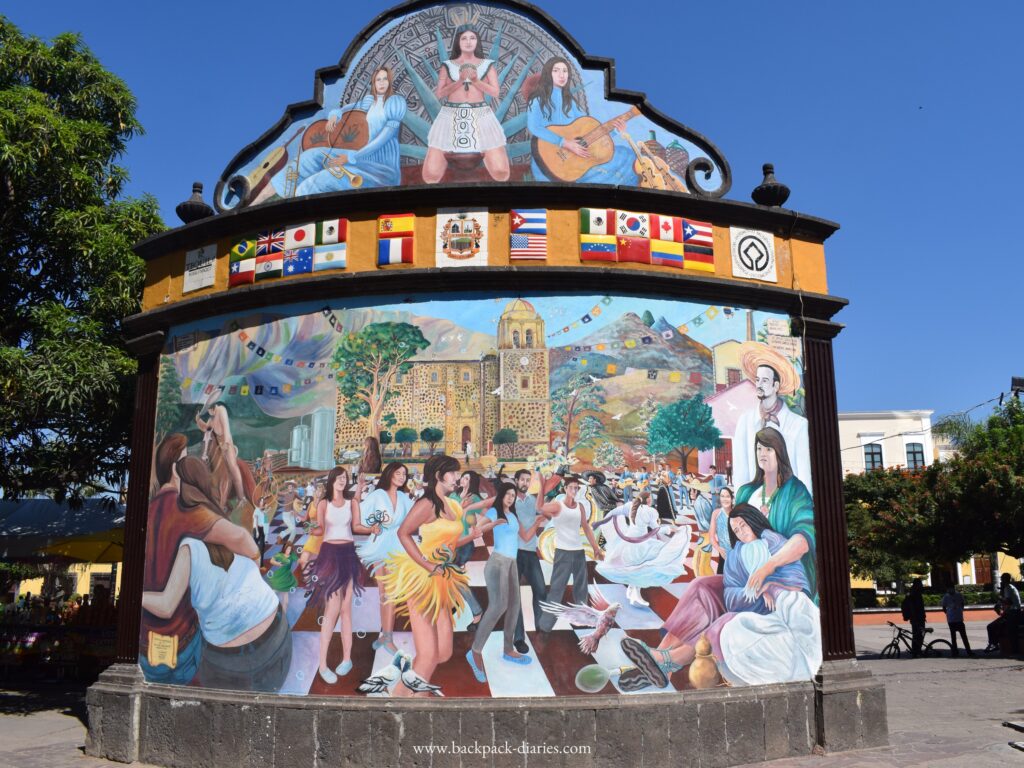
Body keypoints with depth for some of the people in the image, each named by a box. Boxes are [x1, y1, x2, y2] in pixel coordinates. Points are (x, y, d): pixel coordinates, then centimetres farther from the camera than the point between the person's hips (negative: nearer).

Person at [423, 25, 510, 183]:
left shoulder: (487, 65, 12)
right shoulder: (447, 65, 11)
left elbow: (495, 92, 4)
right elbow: (439, 93, 3)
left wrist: (476, 80, -8)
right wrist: (459, 81, -8)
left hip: (480, 117, 0)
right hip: (451, 117, 0)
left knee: (501, 172, -14)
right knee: (431, 175, -13)